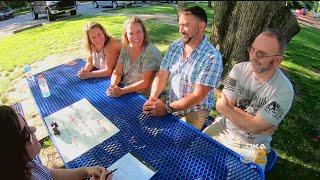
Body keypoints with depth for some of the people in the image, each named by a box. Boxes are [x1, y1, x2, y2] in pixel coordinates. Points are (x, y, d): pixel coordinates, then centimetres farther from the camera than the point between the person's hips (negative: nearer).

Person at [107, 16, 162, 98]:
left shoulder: (151, 52, -16)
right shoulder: (126, 48, 2)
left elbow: (145, 82, -19)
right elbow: (117, 72, 4)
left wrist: (122, 91, -23)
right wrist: (113, 85, -16)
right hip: (127, 95, 6)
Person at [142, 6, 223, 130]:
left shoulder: (212, 57, -18)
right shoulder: (174, 47, 0)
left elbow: (198, 95, -22)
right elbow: (162, 76, -2)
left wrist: (167, 108, -26)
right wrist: (152, 98, -20)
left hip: (194, 112, -4)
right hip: (170, 106, 5)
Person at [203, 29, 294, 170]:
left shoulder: (284, 91, -19)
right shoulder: (239, 69, -9)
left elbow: (254, 127, -22)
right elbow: (223, 106, -14)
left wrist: (224, 107, -16)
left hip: (251, 147, -3)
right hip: (223, 129, 3)